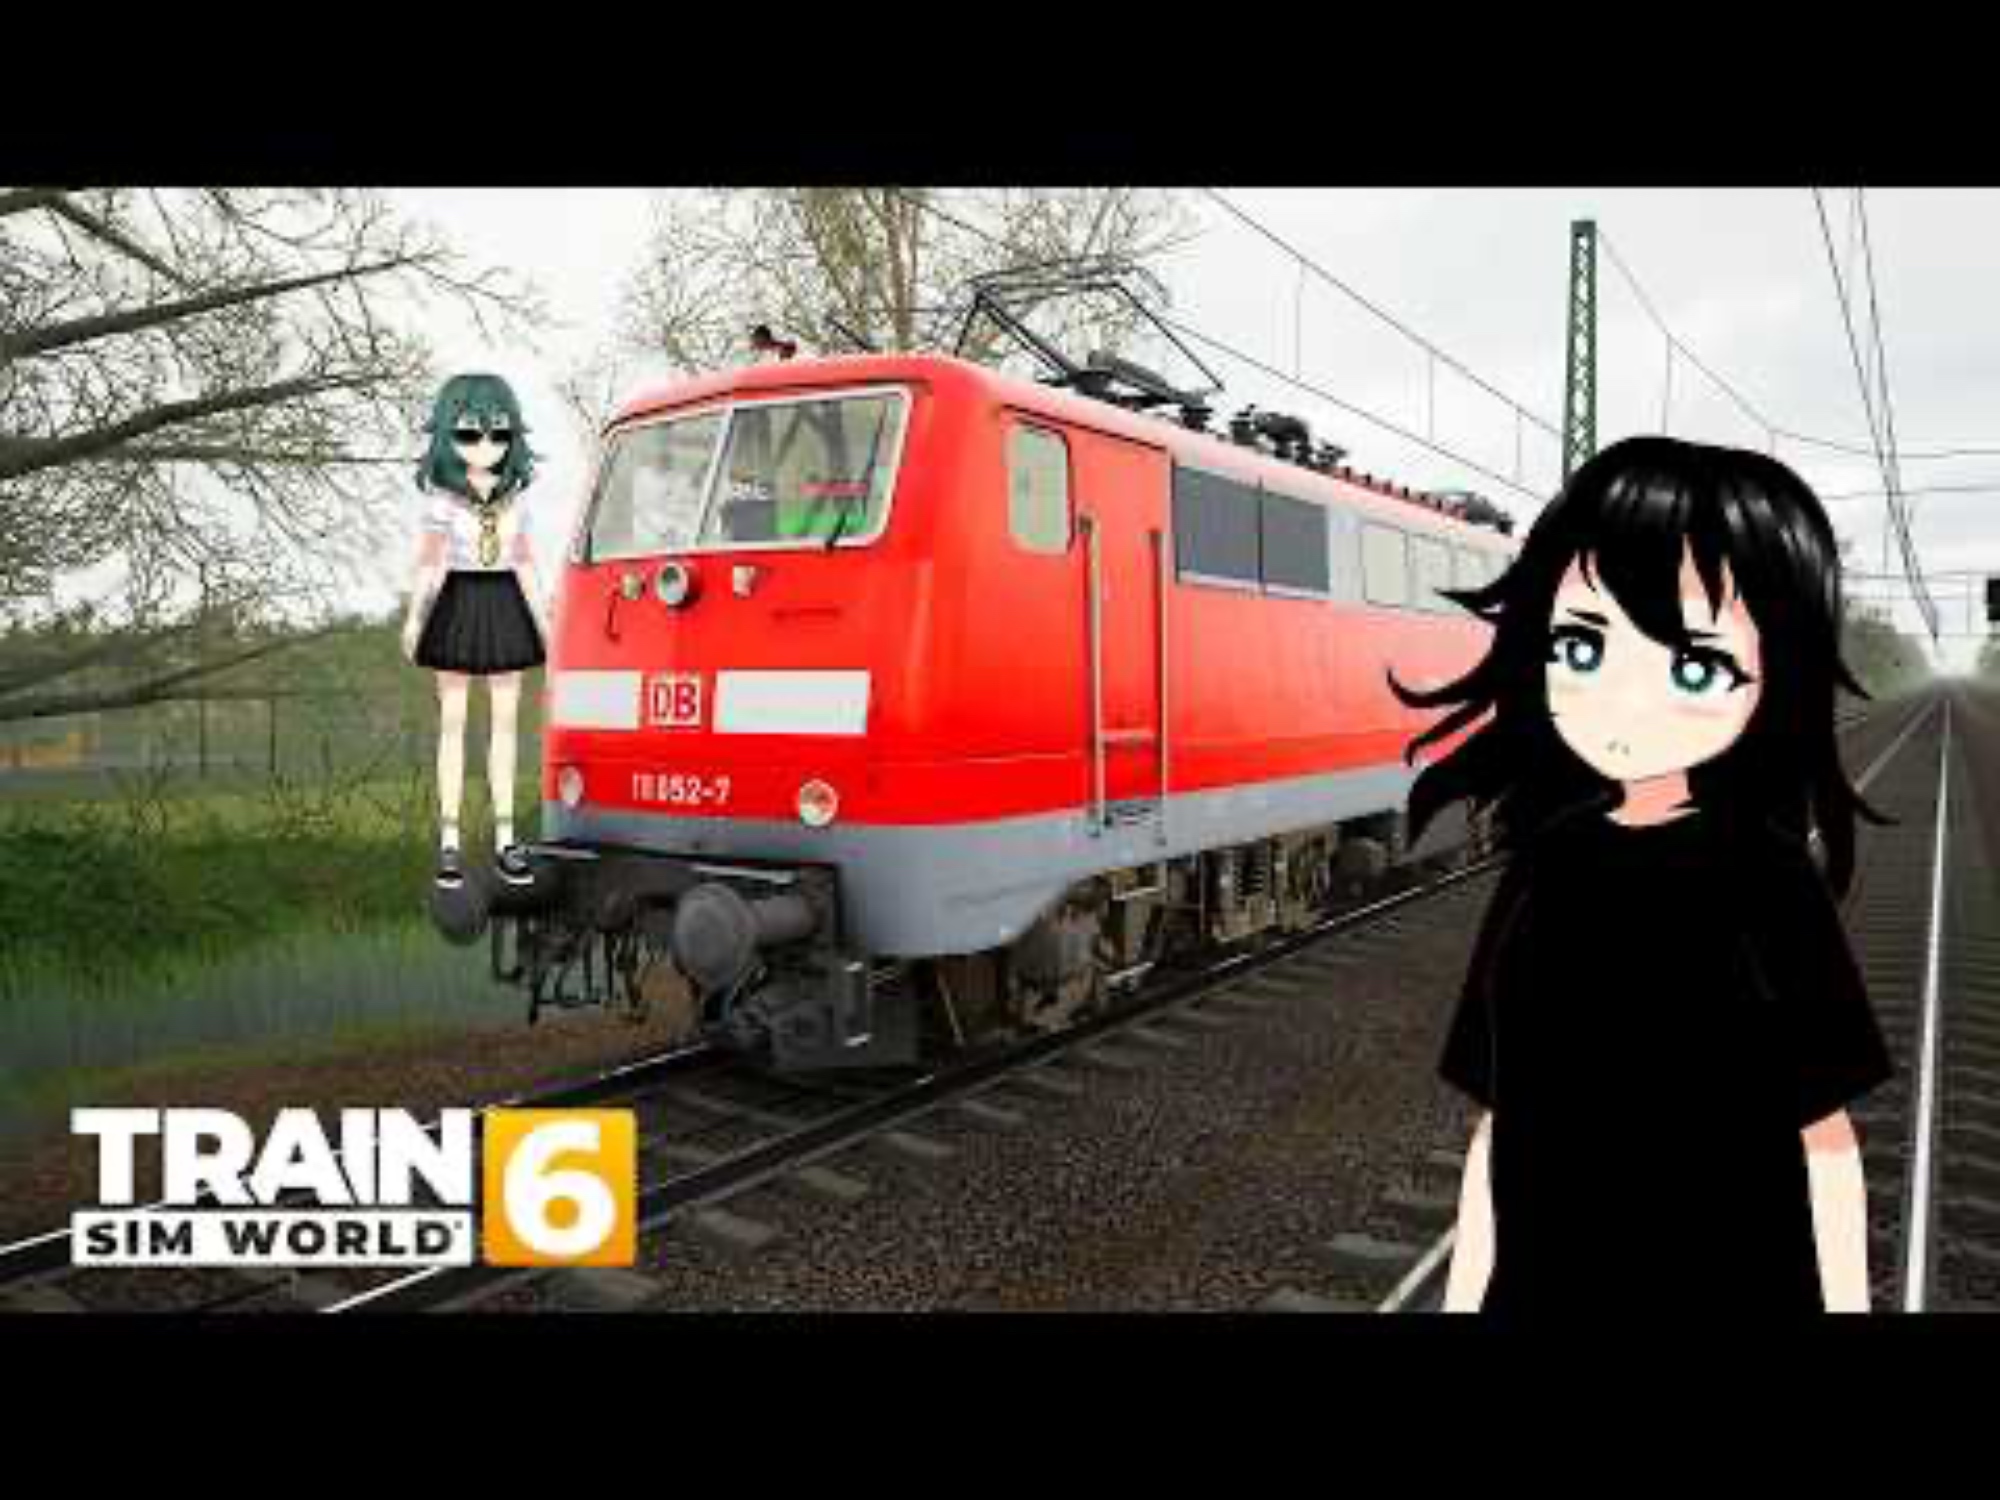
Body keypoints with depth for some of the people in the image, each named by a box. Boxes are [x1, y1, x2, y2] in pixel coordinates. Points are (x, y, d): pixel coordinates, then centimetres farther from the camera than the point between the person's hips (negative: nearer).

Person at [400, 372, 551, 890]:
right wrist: (414, 616, -13)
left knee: (505, 721, 4)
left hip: (505, 608, 3)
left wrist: (541, 616, 10)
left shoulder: (513, 498, 7)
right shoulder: (445, 500, -1)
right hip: (458, 606, -3)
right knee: (453, 722, 1)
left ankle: (505, 839, 10)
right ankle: (449, 842, 5)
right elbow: (428, 562, -3)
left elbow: (524, 561, 11)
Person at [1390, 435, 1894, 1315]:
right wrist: (1463, 1292, 5)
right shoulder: (1542, 874, -3)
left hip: (1731, 1283, -2)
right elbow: (1499, 1121, 3)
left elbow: (1825, 1133, -5)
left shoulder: (1766, 885, -11)